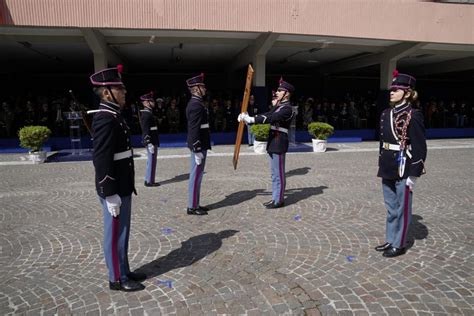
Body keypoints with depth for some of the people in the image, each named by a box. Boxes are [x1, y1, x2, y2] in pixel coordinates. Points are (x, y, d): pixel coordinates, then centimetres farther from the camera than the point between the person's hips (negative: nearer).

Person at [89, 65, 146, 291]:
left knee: (122, 232, 18)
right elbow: (102, 160, -24)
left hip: (122, 186, 10)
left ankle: (124, 271, 33)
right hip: (114, 189, -10)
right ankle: (117, 279, 20)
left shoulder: (113, 116, 12)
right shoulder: (105, 119, -20)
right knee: (115, 234, 4)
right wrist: (110, 194, -22)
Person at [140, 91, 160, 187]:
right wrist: (149, 143, -23)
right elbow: (145, 130, -21)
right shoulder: (146, 114, -16)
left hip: (152, 141, 10)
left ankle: (148, 180, 24)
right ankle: (149, 181, 5)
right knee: (151, 162, -3)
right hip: (151, 142, -10)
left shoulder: (147, 113, 15)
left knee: (151, 161, 16)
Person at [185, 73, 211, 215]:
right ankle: (192, 207, 6)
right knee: (196, 175, -3)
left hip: (199, 145, 10)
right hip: (199, 146, -10)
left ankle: (194, 204, 24)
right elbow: (194, 129, -22)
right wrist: (197, 150, -23)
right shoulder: (196, 105, -17)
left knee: (197, 175, 15)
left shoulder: (195, 103, 15)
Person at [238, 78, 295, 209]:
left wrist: (250, 119, -30)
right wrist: (248, 118, -4)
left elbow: (271, 118, -28)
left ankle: (278, 200, 9)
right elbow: (267, 115, 10)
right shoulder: (279, 106, 16)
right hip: (274, 143, 10)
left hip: (279, 144, -10)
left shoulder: (287, 109, -15)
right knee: (275, 173, 15)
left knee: (278, 173, -1)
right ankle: (275, 197, 25)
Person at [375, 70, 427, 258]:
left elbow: (420, 148, -13)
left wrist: (413, 175, -15)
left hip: (404, 168, -7)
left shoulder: (413, 116, -13)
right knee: (391, 207, 16)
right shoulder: (386, 114, 8)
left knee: (402, 208, 7)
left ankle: (399, 245, 20)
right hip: (388, 168, 7)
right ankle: (390, 240, 30)